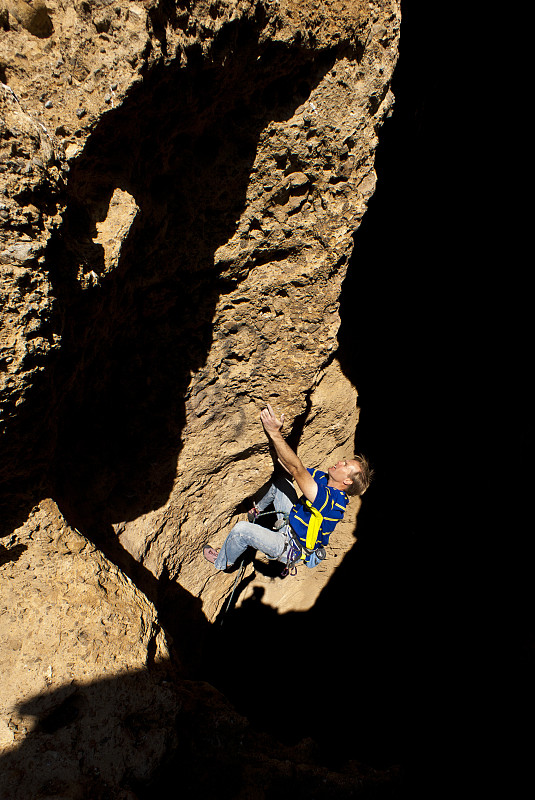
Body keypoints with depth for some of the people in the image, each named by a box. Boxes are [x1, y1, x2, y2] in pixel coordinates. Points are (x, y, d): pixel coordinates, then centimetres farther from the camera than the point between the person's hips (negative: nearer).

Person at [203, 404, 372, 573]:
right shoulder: (326, 479, -9)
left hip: (293, 549, -8)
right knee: (281, 483, 9)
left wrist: (275, 432, -44)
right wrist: (274, 432, -14)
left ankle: (222, 562, 16)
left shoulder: (330, 500, -36)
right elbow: (297, 469, -6)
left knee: (241, 529, -16)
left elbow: (296, 469, -43)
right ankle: (258, 511, 37)